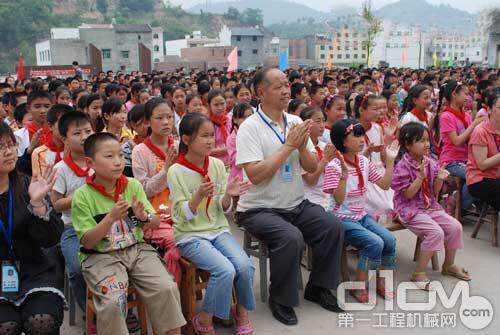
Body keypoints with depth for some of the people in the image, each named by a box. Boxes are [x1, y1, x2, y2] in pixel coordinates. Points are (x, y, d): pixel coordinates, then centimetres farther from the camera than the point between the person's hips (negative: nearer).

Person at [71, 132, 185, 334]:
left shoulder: (133, 185, 2)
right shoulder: (82, 196, -8)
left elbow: (156, 223, 5)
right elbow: (87, 242, -9)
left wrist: (144, 217, -18)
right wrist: (111, 217, -23)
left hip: (137, 249, 3)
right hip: (101, 256, -3)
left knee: (167, 289, -17)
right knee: (113, 302, -28)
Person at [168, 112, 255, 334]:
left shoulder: (217, 165, 2)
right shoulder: (176, 171, -10)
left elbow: (223, 209, 5)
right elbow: (183, 215, -12)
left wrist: (228, 196, -17)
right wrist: (199, 195, -28)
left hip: (218, 229, 4)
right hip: (190, 235, -4)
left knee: (244, 266, -21)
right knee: (225, 270, -26)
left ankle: (241, 311, 9)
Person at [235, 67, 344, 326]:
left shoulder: (296, 122, 6)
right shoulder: (250, 127, -12)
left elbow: (312, 168, 6)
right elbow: (255, 175, -23)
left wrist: (302, 147, -15)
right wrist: (289, 146, -19)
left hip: (297, 204, 6)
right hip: (259, 209, -6)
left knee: (333, 226, -11)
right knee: (291, 237, -29)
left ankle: (318, 287, 12)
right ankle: (280, 300, -4)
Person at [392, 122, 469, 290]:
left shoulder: (431, 163, 4)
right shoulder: (403, 167, -16)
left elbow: (435, 192, 8)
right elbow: (408, 194, -19)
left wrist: (439, 179, -12)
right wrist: (421, 176, -25)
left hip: (430, 206, 7)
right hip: (410, 209, -7)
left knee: (455, 226, -4)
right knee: (436, 232, -25)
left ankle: (449, 265, 20)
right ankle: (419, 274, -12)